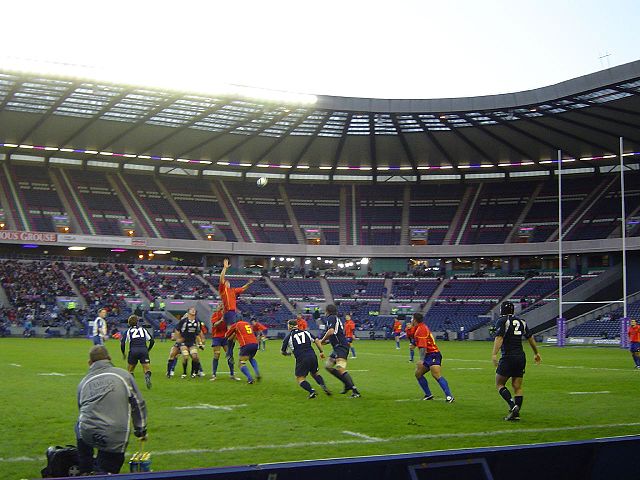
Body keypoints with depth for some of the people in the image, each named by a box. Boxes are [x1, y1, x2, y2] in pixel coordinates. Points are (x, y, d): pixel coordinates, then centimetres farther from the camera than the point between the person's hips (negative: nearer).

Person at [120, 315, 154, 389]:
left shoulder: (128, 331, 14)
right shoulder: (143, 329, 19)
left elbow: (122, 343, 5)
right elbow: (152, 340, 17)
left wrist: (123, 354, 18)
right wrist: (148, 350, 29)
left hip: (133, 351, 0)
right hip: (144, 350, 1)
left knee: (130, 370, 18)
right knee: (147, 369, 2)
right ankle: (147, 376, -29)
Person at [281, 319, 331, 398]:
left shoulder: (288, 337, 7)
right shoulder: (305, 332, 15)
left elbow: (283, 352, 16)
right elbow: (316, 341, 8)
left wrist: (288, 353, 38)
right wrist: (321, 351, 14)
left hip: (301, 359, -4)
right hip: (312, 356, 4)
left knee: (300, 379, 8)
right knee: (315, 374, 26)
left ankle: (311, 391, -17)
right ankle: (324, 387, 4)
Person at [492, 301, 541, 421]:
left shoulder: (502, 321, -5)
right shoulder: (521, 322, 14)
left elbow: (499, 338, -19)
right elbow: (530, 338, 22)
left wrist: (494, 354, -26)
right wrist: (536, 353, 35)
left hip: (508, 357, -6)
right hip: (521, 356, 6)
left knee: (499, 384, 4)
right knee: (517, 386, 9)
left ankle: (513, 406, -14)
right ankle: (516, 413, 6)